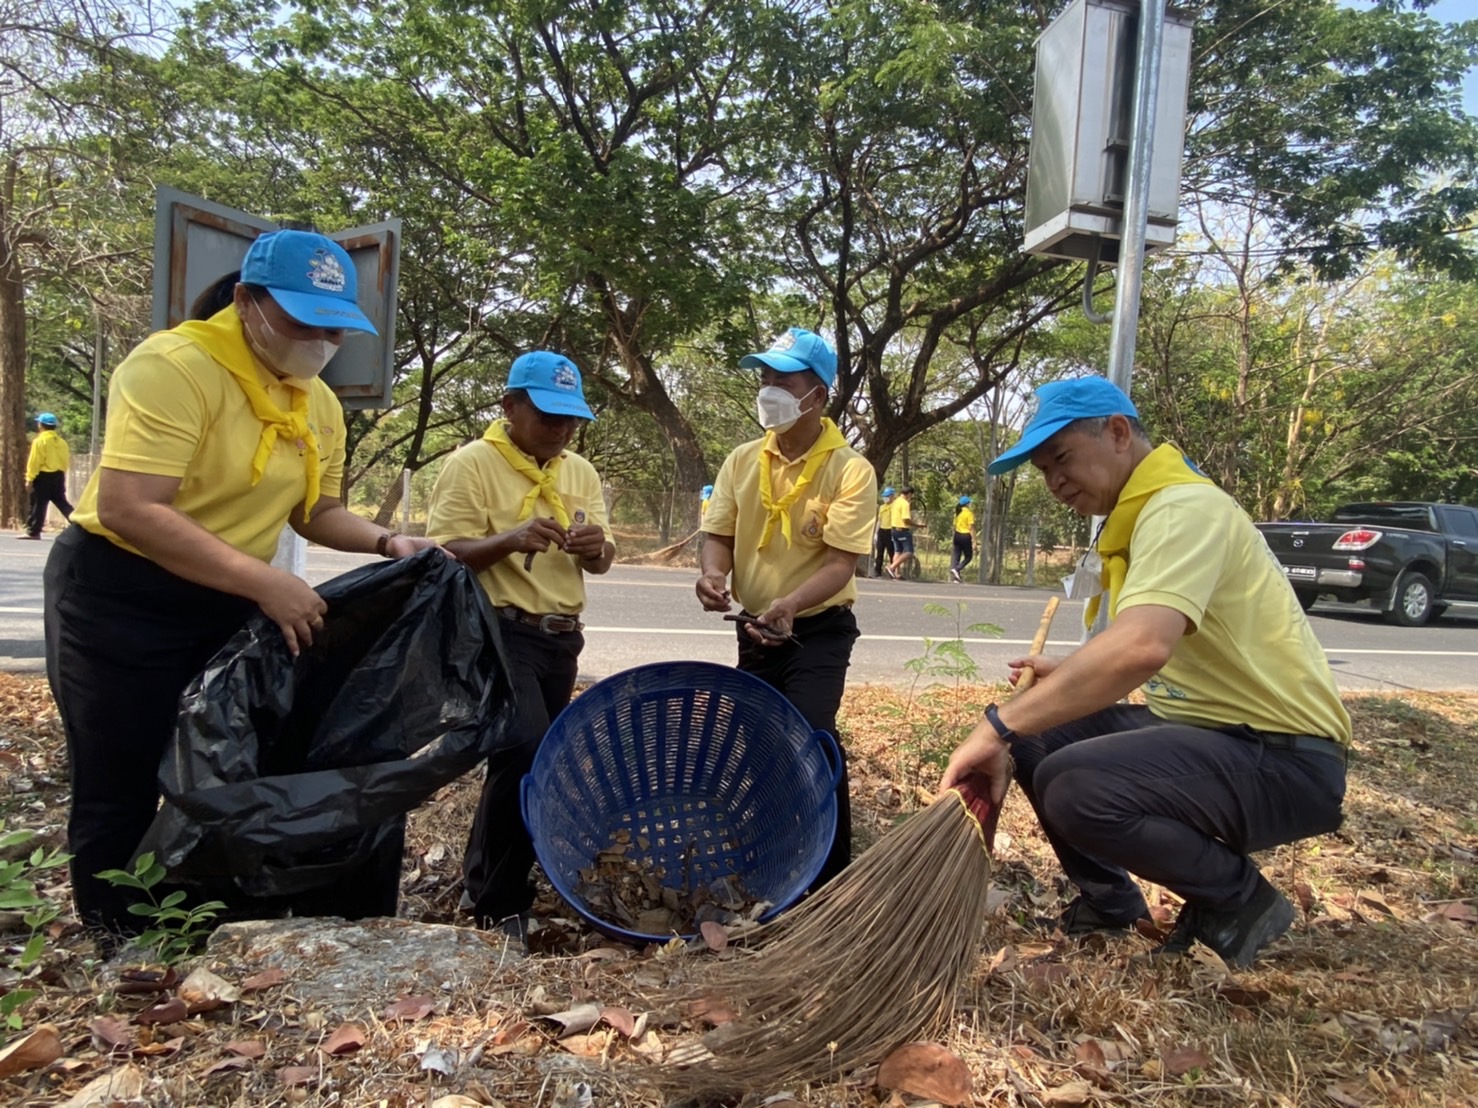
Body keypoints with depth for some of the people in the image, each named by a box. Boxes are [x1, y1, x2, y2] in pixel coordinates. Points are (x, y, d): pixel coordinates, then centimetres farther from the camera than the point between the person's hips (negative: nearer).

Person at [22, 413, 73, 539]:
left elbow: (34, 462, -12)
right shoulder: (62, 442, 10)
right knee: (62, 503, 10)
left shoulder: (39, 441, -9)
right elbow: (66, 461, 11)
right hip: (58, 476, 6)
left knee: (38, 505, 0)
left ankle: (33, 532, 4)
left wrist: (30, 478, -9)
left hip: (44, 476, -6)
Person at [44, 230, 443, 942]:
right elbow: (128, 510, -30)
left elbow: (315, 511, 13)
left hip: (227, 604, 8)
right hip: (119, 599, -7)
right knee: (122, 794, 3)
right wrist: (264, 582, -33)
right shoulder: (174, 366, -21)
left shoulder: (320, 404, 4)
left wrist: (384, 542, -7)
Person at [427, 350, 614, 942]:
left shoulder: (581, 472, 12)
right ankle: (499, 903, 1)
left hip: (561, 637, 7)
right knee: (528, 755, -18)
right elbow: (445, 554, -13)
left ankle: (480, 881, 33)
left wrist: (595, 547, -13)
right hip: (500, 631, -7)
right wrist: (510, 540, -30)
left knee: (522, 759, 14)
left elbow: (602, 561, 10)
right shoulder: (471, 463, -7)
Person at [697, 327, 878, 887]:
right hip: (754, 629, 6)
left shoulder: (850, 470, -15)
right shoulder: (743, 460, 1)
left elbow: (840, 562, -20)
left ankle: (830, 878, 1)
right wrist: (714, 573, -21)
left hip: (819, 630, -5)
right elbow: (720, 534, 2)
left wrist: (790, 605, -37)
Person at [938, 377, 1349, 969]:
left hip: (1282, 758, -9)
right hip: (1202, 724, 9)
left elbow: (1141, 646, -38)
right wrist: (1068, 677, 9)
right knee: (1035, 731, 3)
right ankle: (1109, 897, 18)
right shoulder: (1138, 515, 11)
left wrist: (1001, 725, -34)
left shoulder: (1184, 508, -20)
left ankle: (1239, 902, -2)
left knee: (1073, 786, -28)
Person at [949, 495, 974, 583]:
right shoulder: (969, 513, -10)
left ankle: (955, 578, 5)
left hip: (957, 535, 6)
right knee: (968, 556, 9)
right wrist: (974, 541, -12)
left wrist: (953, 539, 23)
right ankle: (956, 569, -13)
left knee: (956, 557, 8)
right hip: (966, 536, -6)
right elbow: (971, 528, -13)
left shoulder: (957, 513, 10)